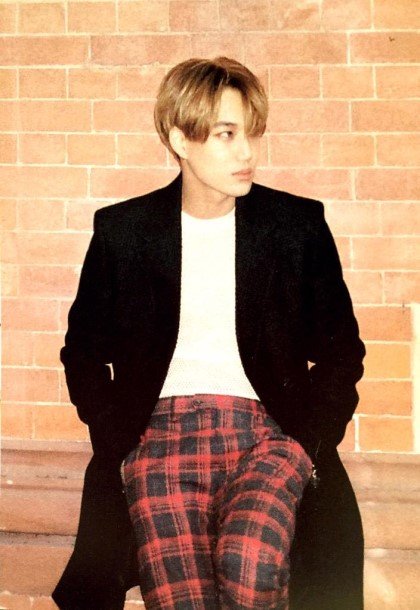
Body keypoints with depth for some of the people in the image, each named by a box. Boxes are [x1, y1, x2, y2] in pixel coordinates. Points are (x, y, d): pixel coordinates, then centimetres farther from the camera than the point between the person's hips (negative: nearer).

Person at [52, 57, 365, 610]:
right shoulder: (121, 230, 9)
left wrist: (308, 445, 0)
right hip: (159, 432, 0)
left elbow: (341, 351, 14)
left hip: (266, 431, 0)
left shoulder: (299, 224, 9)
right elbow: (84, 351, 16)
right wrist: (119, 446, 2)